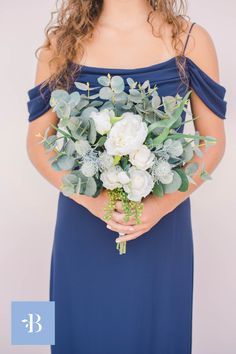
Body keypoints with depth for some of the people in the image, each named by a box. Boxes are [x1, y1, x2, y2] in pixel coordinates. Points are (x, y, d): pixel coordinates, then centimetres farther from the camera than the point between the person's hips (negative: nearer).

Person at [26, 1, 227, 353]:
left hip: (161, 227, 0)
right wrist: (89, 198, -16)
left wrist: (164, 203, -15)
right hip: (83, 224, 1)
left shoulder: (190, 39, -2)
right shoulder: (61, 42, 0)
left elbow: (213, 141, 1)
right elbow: (38, 142, 1)